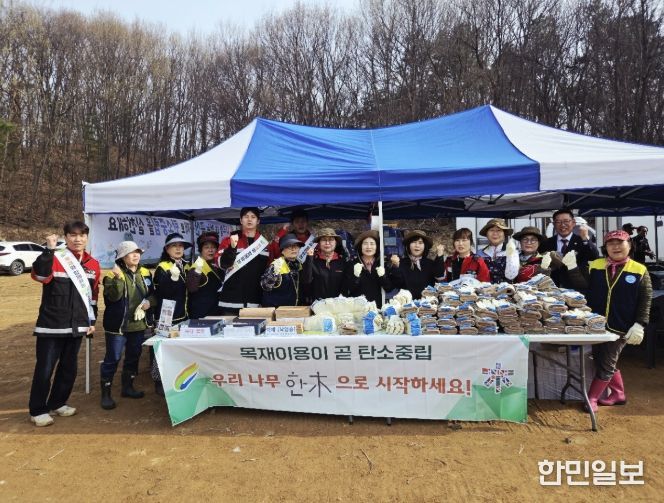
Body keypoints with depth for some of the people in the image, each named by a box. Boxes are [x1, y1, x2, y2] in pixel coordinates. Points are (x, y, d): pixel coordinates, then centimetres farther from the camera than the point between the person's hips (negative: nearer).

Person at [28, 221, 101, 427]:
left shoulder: (93, 265, 7)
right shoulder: (55, 259, -8)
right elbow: (39, 275, -29)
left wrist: (92, 321, 12)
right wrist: (49, 250, -33)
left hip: (77, 326, 5)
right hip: (51, 326, -5)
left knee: (69, 368, 14)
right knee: (44, 369, 3)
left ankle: (57, 403, 31)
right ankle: (37, 411, 18)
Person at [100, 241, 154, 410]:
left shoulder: (145, 273, 7)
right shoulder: (113, 274, -10)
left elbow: (153, 293, 14)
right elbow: (113, 296, -24)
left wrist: (149, 301, -6)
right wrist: (118, 277, -36)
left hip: (138, 323, 6)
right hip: (118, 325, -6)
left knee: (133, 357, 17)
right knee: (112, 359, 1)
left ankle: (128, 387, 32)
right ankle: (106, 393, 13)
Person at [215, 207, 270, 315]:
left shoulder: (265, 243, 9)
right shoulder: (229, 240, 3)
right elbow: (222, 264, -9)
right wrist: (232, 247, -26)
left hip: (255, 302, 2)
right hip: (231, 302, -1)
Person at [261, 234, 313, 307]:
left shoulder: (299, 264, 5)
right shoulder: (276, 265, -14)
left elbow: (306, 280, -11)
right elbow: (266, 286, -21)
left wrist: (309, 258, -12)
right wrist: (275, 273, -37)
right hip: (278, 308, -6)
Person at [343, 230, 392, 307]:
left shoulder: (381, 265, 8)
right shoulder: (351, 265, 3)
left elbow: (389, 289, 4)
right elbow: (347, 290, -4)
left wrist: (383, 276, -12)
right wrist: (355, 276, -19)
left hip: (377, 307, 2)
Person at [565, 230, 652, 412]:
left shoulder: (639, 271, -3)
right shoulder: (595, 266, 4)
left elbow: (645, 300, -4)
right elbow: (583, 285, -7)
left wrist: (639, 324, -12)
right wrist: (572, 267, -21)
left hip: (620, 327, -3)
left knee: (606, 364, 3)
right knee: (600, 361, 15)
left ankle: (592, 398, 17)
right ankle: (618, 394, 35)